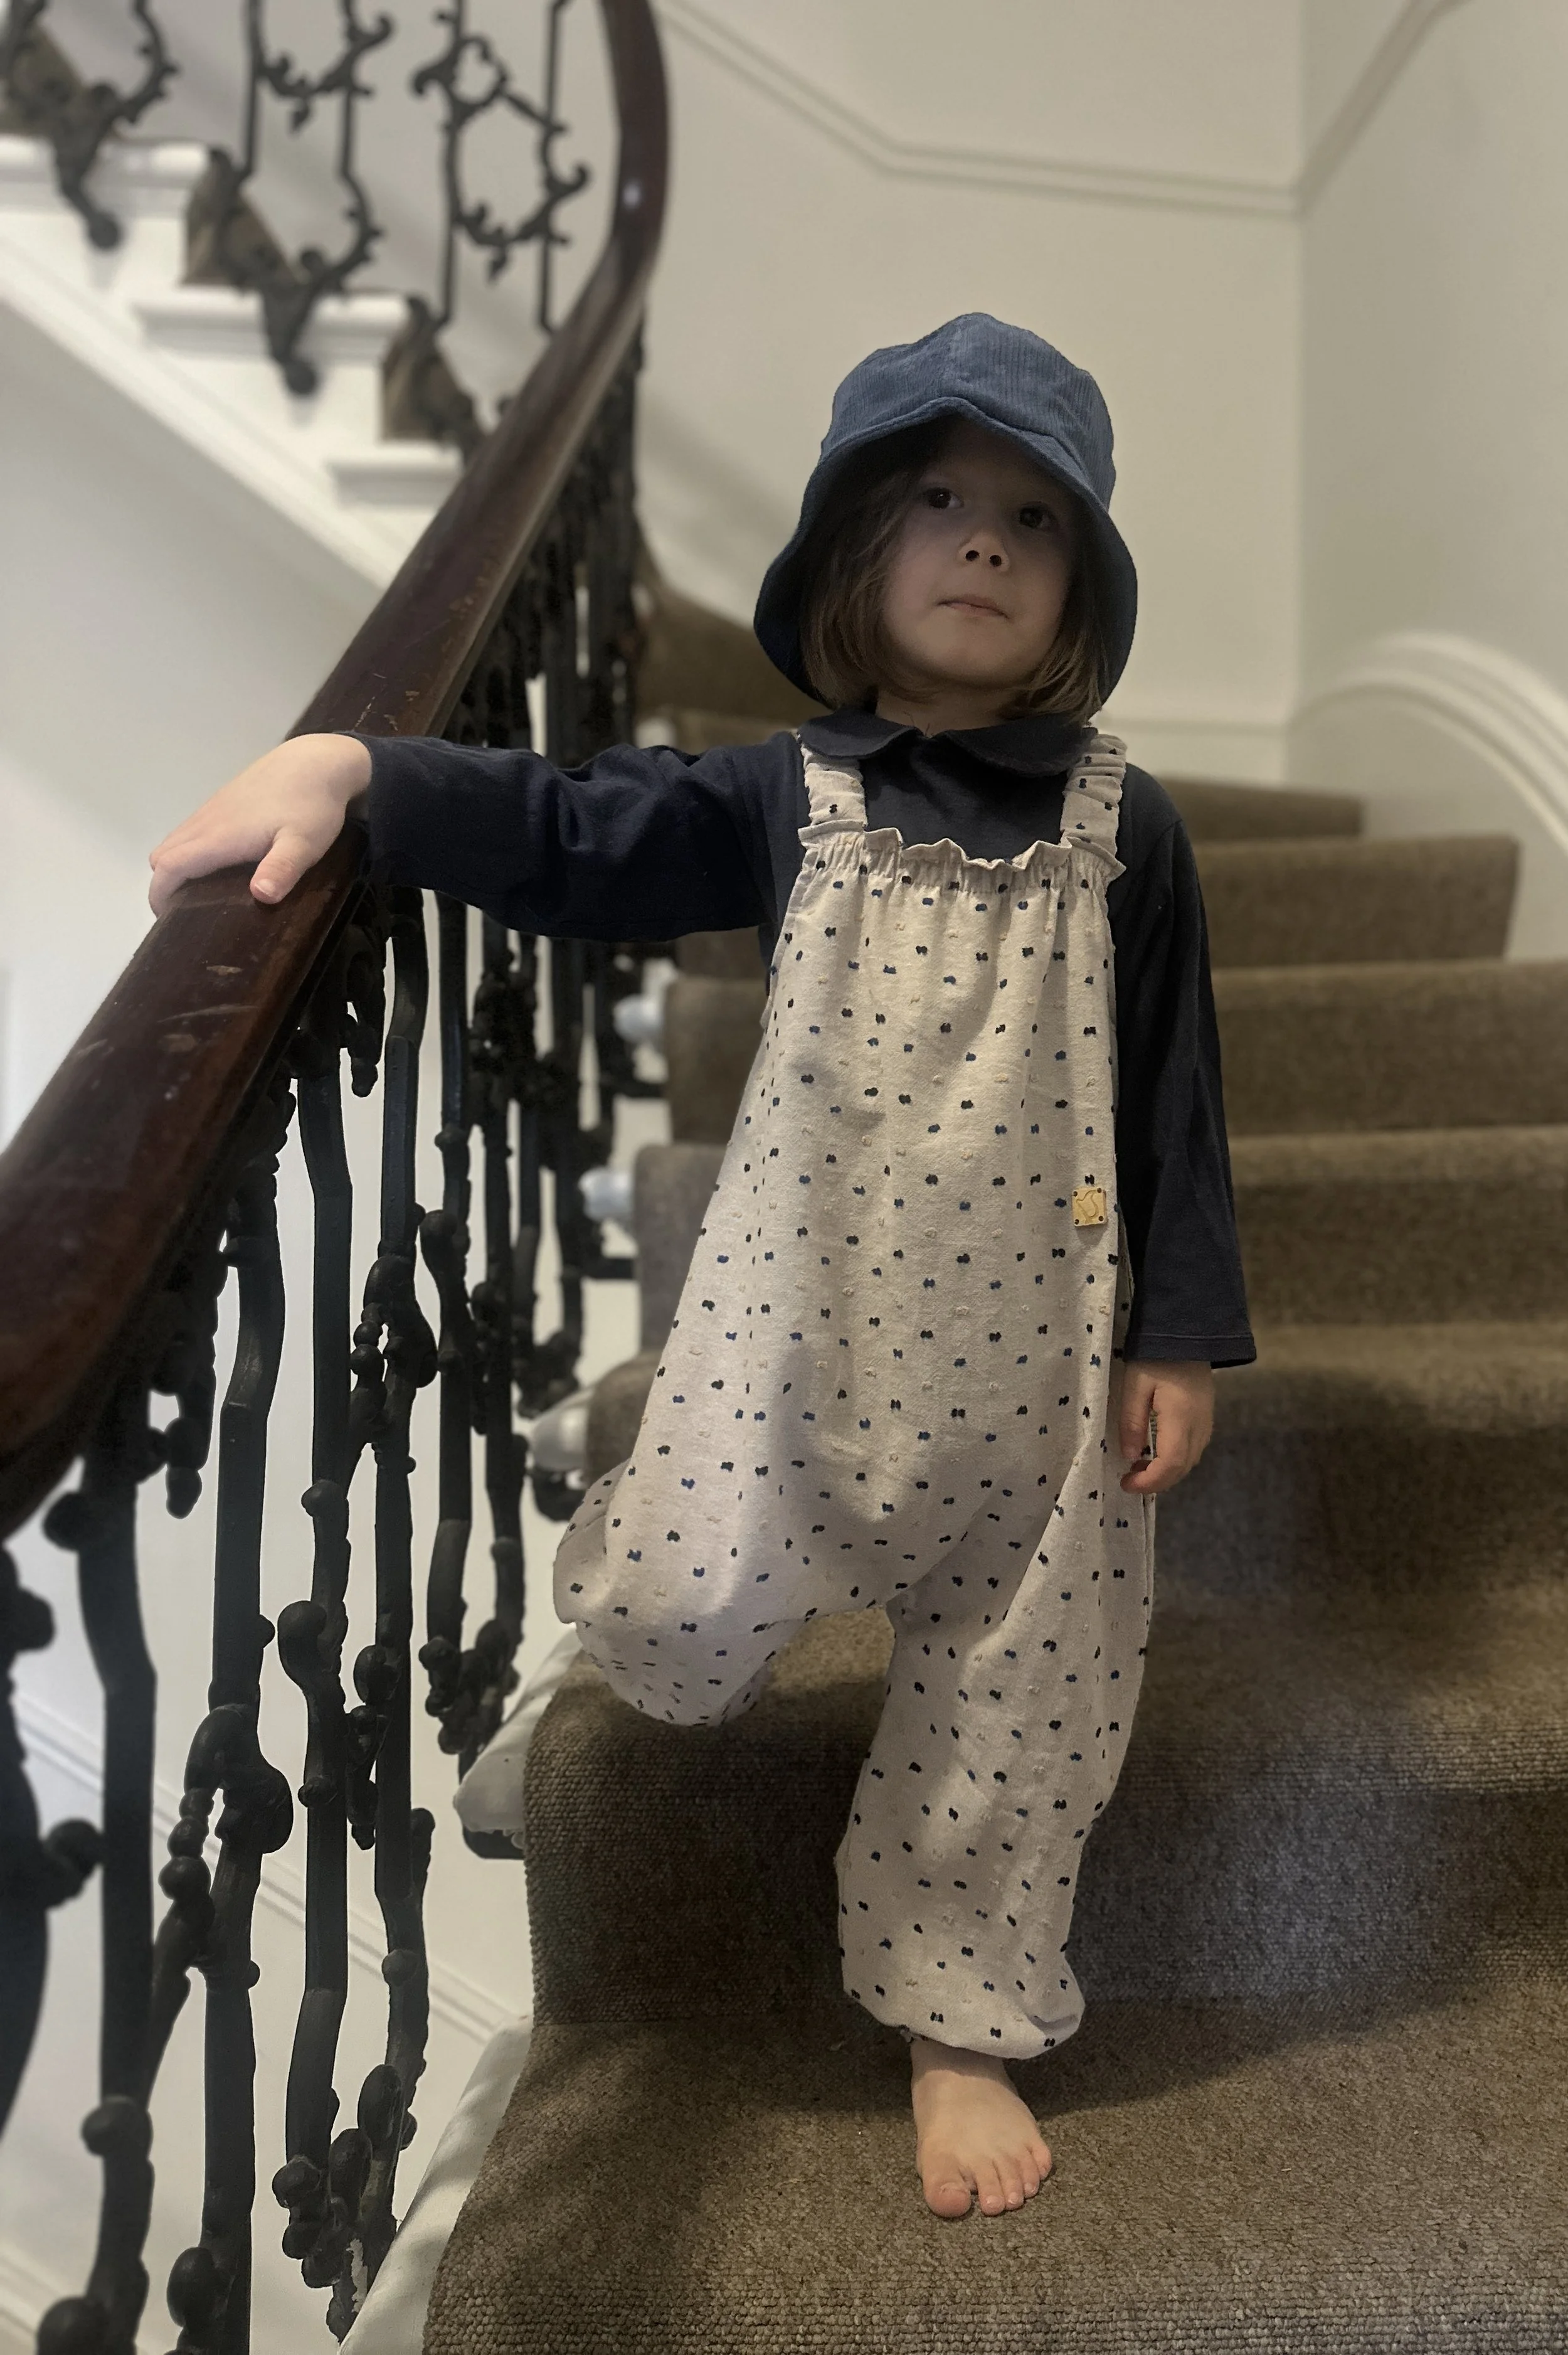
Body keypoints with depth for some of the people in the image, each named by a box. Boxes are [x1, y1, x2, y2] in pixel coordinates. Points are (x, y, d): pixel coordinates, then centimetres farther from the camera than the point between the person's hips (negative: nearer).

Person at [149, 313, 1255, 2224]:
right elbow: (563, 829, -7)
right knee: (684, 1628, -4)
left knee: (1014, 1684, 11)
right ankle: (651, 1547, 35)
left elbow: (1174, 1091, 2)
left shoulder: (1123, 830, 1)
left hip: (1034, 1346, 1)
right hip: (802, 1311, -1)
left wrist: (1178, 1336, 0)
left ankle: (960, 2022, 34)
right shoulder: (789, 803, 0)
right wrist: (351, 766, -23)